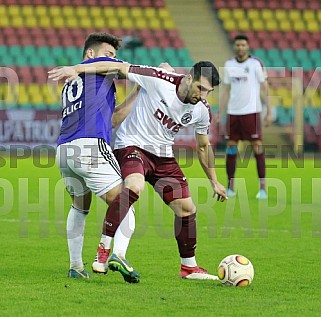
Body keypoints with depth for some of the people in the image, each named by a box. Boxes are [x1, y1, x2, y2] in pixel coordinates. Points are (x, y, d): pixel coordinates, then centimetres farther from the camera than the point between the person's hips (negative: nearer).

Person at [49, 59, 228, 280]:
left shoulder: (202, 111, -3)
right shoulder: (158, 80, -21)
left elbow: (203, 147, 14)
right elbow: (119, 68, -20)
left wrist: (214, 181, 18)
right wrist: (77, 69, -27)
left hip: (163, 155, 6)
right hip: (133, 144, -6)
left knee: (187, 209, 4)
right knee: (135, 187, -36)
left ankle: (189, 266, 22)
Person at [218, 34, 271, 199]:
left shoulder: (256, 64, -3)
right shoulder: (229, 65, 9)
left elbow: (264, 88, -2)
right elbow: (226, 91, 14)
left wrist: (268, 112, -8)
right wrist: (219, 114, 9)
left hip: (251, 111, -4)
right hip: (233, 112, 4)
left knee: (257, 147, -6)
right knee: (231, 148, 3)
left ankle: (262, 187, -3)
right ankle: (230, 187, 9)